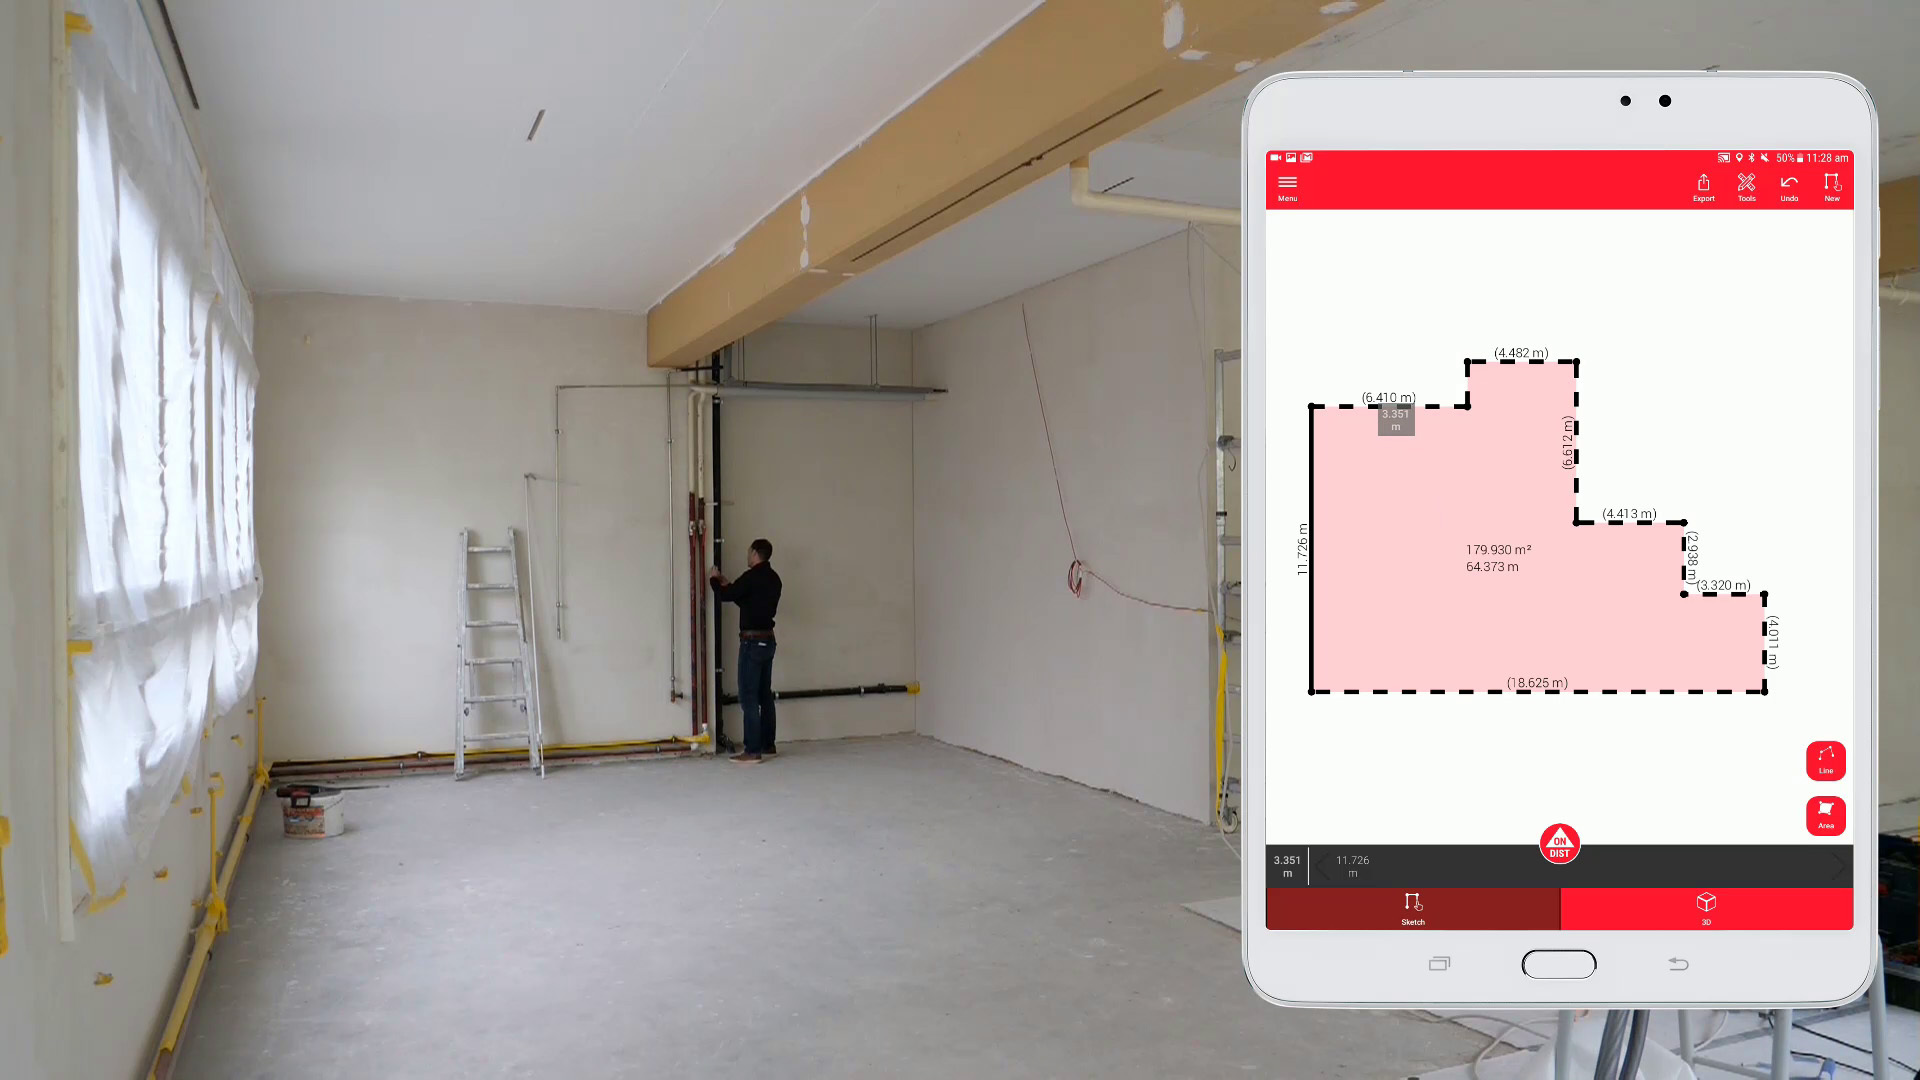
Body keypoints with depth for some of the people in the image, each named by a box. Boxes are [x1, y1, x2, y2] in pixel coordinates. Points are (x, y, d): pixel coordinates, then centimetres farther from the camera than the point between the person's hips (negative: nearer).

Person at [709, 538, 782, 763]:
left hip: (753, 641, -9)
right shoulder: (772, 579, 12)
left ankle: (752, 751, -7)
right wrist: (730, 586, 24)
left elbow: (725, 596, -11)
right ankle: (767, 745, 18)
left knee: (749, 697, -7)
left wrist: (714, 579, 8)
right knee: (764, 695, 13)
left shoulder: (752, 576, -15)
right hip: (767, 640, 9)